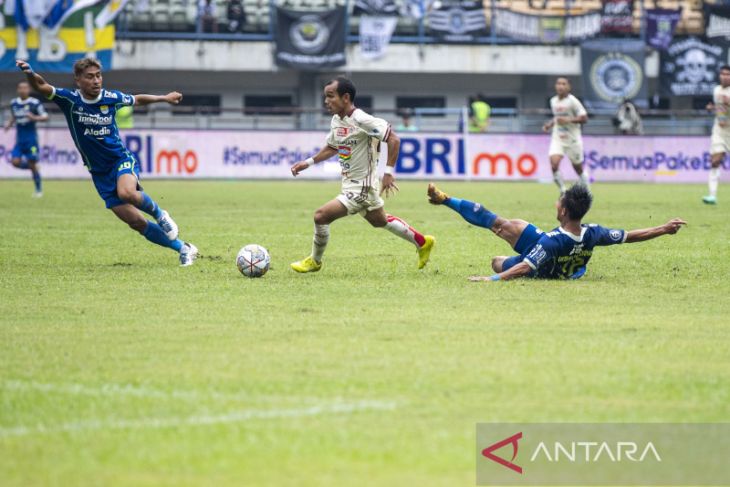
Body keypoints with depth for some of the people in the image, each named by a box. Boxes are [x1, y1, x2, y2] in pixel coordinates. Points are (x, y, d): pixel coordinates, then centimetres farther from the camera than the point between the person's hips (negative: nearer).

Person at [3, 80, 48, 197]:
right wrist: (9, 124, 4)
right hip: (19, 139, 5)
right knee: (15, 162, -11)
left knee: (32, 164, -2)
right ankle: (30, 166, 21)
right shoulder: (14, 103, 7)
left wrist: (34, 118, -21)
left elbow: (45, 117, -5)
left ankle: (39, 189, 13)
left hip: (31, 139, -5)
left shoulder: (35, 103, -9)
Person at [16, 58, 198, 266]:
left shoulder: (111, 98, -6)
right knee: (135, 222, -2)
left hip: (122, 160, -1)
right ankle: (183, 248, 13)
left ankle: (159, 214, -6)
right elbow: (41, 86, -25)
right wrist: (30, 73, -45)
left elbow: (137, 100, 15)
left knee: (126, 192, -37)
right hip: (100, 173, 1)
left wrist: (164, 98, 18)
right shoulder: (70, 100, -10)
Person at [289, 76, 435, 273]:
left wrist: (388, 171, -24)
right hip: (350, 184, 10)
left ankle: (314, 262, 7)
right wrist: (308, 162, 10)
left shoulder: (361, 120, -23)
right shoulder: (336, 120, 3)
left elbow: (393, 139, -21)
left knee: (321, 216, -14)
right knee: (380, 221, 26)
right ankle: (422, 242, 43)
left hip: (362, 187, -10)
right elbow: (332, 147, 21)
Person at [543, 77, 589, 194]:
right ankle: (563, 192, -3)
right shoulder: (553, 101, 6)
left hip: (572, 139, -4)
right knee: (554, 164, -18)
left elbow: (584, 118, -14)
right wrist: (550, 124, 5)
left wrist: (568, 120, -25)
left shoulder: (572, 101, -12)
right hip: (557, 139, 4)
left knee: (579, 169, 9)